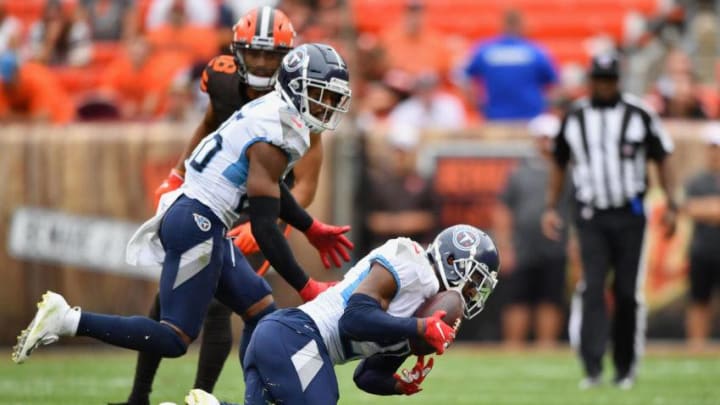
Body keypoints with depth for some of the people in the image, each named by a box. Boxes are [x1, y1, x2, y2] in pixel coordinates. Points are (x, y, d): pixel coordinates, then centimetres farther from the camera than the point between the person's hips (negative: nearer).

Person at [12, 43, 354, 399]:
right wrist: (305, 287, -17)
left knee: (262, 313, 14)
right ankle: (68, 320, -12)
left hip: (190, 218, 11)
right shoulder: (274, 137, -17)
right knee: (174, 339, -10)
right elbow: (264, 226, -20)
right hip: (198, 225, -11)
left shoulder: (275, 113, 13)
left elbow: (268, 188, 30)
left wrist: (312, 230, 36)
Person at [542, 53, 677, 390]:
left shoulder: (639, 116, 0)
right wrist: (550, 208, 10)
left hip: (630, 215, -1)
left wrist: (671, 206, 1)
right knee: (592, 288, -12)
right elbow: (559, 165, 16)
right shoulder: (574, 118, 6)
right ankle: (592, 367, -17)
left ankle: (625, 368, 12)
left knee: (628, 292, 1)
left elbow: (661, 160, 7)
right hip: (591, 216, 1)